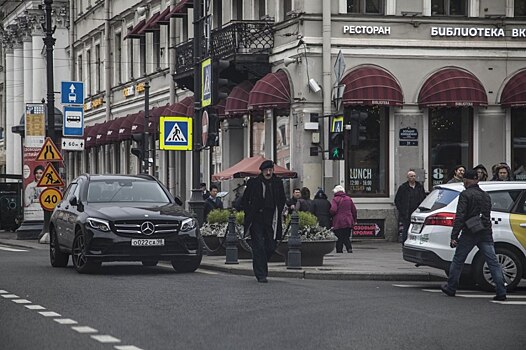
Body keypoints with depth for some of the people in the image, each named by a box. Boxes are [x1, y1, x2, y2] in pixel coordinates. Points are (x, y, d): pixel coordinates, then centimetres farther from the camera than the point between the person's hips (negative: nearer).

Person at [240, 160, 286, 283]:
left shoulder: (278, 183, 5)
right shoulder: (253, 183, -3)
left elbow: (282, 200, 19)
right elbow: (244, 200, 6)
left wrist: (277, 213, 8)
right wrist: (250, 214, -2)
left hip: (271, 221, 3)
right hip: (256, 220, -3)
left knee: (271, 247, 3)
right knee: (259, 247, -7)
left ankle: (260, 267, 29)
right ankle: (261, 274, -3)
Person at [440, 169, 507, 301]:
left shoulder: (465, 195, -7)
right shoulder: (486, 196, 14)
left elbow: (460, 216, -14)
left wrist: (454, 236, -16)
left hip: (469, 234, -5)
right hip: (486, 234, 5)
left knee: (458, 260, 11)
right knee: (493, 262, 0)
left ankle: (451, 288, 20)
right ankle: (501, 292, -7)